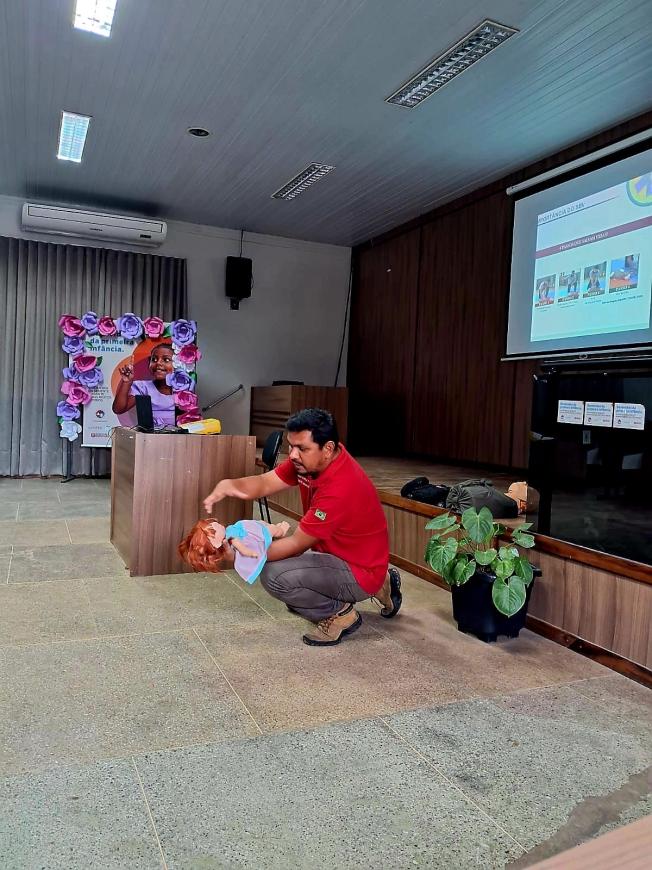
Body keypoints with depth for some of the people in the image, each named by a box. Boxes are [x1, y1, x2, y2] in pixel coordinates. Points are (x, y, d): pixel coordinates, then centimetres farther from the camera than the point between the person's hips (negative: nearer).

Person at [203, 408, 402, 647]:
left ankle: (340, 613, 0)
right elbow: (266, 483, -5)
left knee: (274, 575, -26)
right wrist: (228, 485, -25)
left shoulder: (340, 488, -32)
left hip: (359, 571, -9)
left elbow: (297, 544, -24)